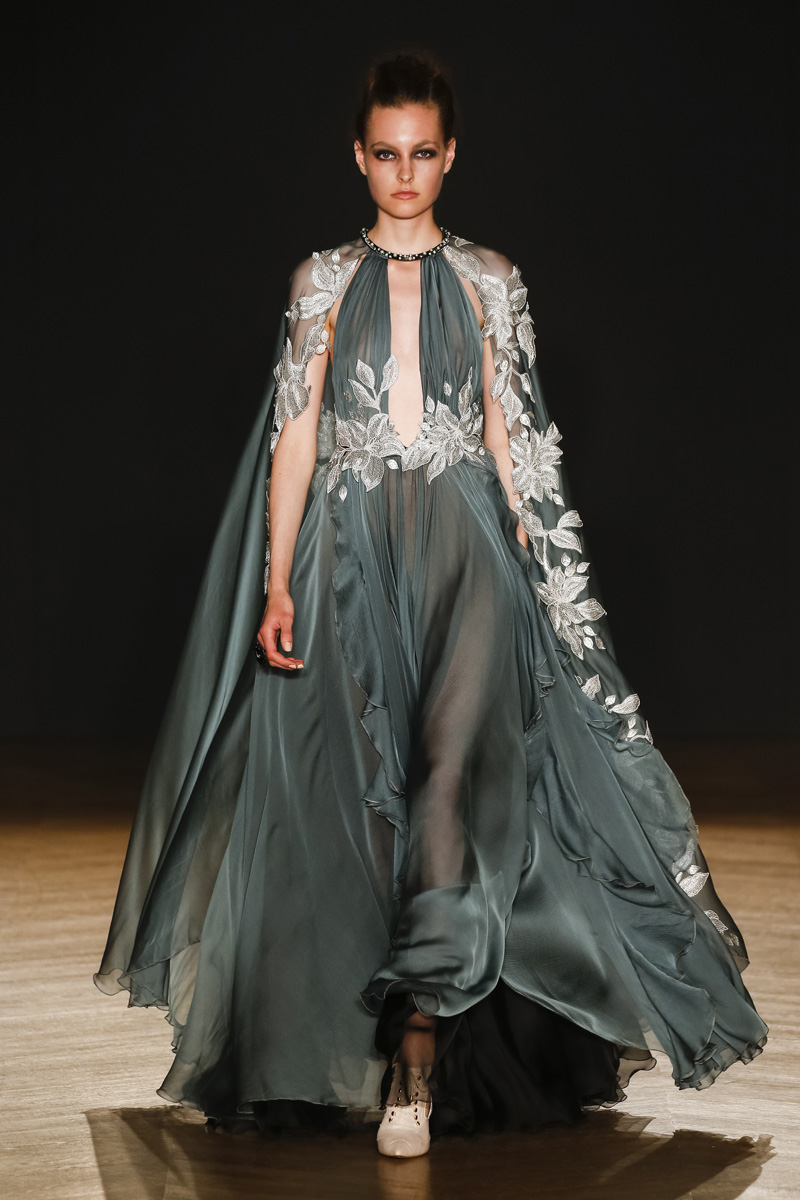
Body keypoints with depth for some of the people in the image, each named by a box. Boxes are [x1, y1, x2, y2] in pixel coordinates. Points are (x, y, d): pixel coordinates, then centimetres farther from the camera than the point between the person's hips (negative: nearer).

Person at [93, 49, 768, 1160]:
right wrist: (277, 584, -3)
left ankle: (414, 1051, -18)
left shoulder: (488, 281, 10)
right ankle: (424, 1048, 7)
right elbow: (296, 435, 6)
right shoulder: (326, 281, 10)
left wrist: (533, 575, 3)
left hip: (466, 543, -1)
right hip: (352, 554, 1)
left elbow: (509, 436, 10)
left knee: (453, 770, -17)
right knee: (366, 789, -3)